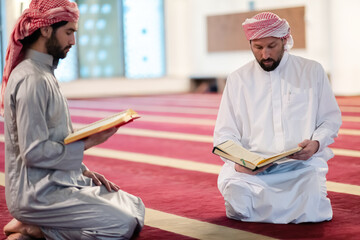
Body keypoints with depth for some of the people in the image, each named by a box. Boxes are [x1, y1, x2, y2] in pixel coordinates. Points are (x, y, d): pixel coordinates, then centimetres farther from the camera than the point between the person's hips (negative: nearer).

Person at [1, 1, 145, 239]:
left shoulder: (45, 74, 14)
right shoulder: (31, 79, -18)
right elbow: (34, 153, -23)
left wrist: (84, 170, 10)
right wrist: (86, 143, -15)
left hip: (61, 180, 10)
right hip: (38, 193, -10)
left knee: (135, 207, 7)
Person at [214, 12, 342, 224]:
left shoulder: (312, 71, 11)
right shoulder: (238, 79, 12)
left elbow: (331, 119, 14)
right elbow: (224, 134, 9)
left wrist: (316, 143, -9)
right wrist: (237, 162, -13)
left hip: (301, 164, 0)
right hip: (251, 167, 1)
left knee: (309, 211, -29)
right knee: (238, 204, -30)